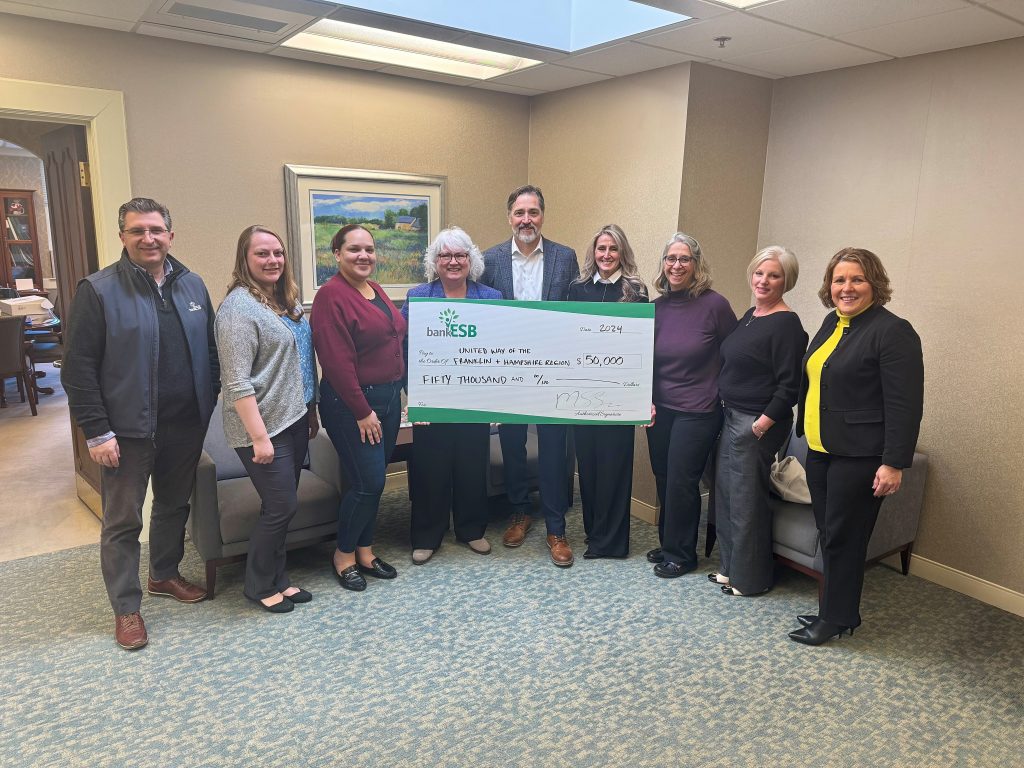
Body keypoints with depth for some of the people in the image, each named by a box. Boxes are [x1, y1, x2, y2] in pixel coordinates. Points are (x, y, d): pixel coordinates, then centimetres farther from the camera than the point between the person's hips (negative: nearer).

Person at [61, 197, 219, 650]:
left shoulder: (191, 285, 5)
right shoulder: (98, 290, -10)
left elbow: (209, 350, 12)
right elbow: (79, 368, -11)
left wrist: (209, 406, 7)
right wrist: (96, 432, -14)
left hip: (185, 425, 5)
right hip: (129, 430, -5)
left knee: (174, 505, 19)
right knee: (123, 521, 6)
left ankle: (164, 575, 40)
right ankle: (126, 608, 21)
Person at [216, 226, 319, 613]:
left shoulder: (287, 300, 11)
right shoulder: (239, 306, -15)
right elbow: (237, 383, -21)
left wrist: (311, 412, 18)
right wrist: (259, 436, -23)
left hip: (294, 420, 8)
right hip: (265, 426, -8)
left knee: (283, 506, 14)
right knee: (281, 506, -2)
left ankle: (277, 577, 28)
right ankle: (260, 586, 18)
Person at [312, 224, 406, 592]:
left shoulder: (375, 291, 12)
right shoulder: (331, 295, -14)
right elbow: (337, 361, -20)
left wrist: (398, 393, 12)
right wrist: (362, 411, -18)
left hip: (388, 397, 8)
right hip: (352, 403, -8)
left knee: (374, 481, 13)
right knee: (368, 482, -5)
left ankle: (365, 550, 28)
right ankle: (344, 554, 16)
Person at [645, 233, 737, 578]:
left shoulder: (715, 304, -10)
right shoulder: (656, 307, 4)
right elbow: (646, 361, 9)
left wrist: (721, 393, -2)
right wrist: (647, 401, -2)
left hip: (698, 413, -5)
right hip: (660, 410, 5)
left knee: (681, 482, 1)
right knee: (664, 481, 12)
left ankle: (680, 554, 20)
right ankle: (668, 544, 31)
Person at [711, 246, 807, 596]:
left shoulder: (787, 324, -14)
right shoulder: (750, 316, 12)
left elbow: (789, 386, -17)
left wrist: (762, 425, -19)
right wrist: (727, 412, 12)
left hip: (757, 424, -9)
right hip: (731, 416, 9)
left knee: (747, 500, 1)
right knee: (725, 494, 15)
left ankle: (750, 578, 18)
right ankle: (731, 567, 30)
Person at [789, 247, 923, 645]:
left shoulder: (893, 332, -13)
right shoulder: (833, 322, 12)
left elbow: (905, 404, -16)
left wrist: (894, 463, -19)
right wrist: (804, 431, 19)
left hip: (858, 456, -8)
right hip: (820, 449, 8)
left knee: (842, 537, 1)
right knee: (828, 533, 14)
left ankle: (837, 618, 16)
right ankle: (832, 608, 27)